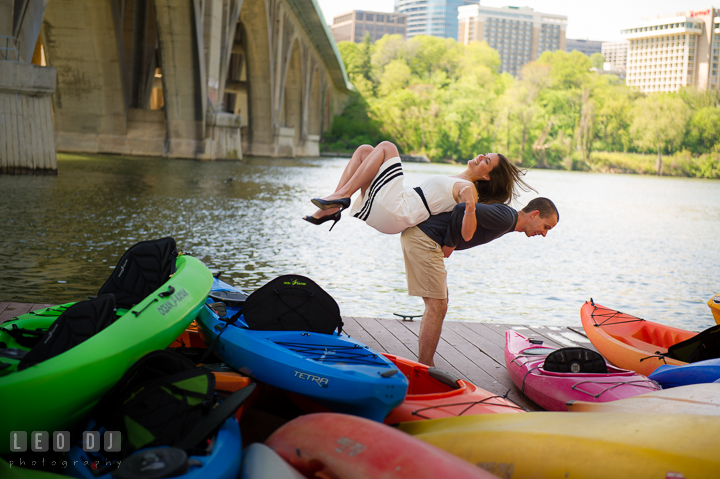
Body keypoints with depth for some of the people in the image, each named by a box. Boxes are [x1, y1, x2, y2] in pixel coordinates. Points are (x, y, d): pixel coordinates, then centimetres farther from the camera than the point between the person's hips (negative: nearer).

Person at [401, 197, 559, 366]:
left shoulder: (505, 219, 18)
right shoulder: (505, 218, -14)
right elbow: (464, 209, -24)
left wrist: (449, 244, 9)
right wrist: (450, 244, -11)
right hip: (423, 238, -10)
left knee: (437, 305, 15)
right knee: (437, 307, -8)